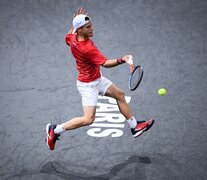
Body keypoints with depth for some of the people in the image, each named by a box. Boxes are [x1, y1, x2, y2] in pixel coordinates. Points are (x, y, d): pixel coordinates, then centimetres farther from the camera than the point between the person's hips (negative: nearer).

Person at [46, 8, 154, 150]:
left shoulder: (71, 38, -11)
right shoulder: (88, 49, -35)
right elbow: (106, 63, -34)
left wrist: (76, 20, 8)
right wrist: (121, 60, -48)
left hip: (97, 79, 10)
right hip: (88, 84, -10)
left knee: (120, 95, 18)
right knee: (89, 119, -13)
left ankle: (134, 126, 29)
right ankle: (55, 130, 0)